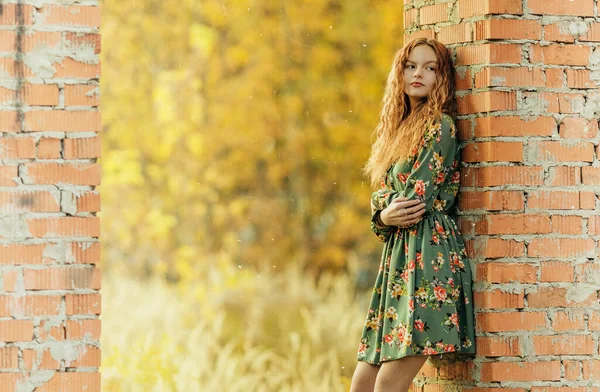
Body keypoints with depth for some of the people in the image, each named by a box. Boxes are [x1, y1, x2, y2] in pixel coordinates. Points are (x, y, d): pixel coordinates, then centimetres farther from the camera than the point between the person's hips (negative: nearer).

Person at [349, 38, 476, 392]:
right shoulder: (398, 128, 21)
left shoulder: (440, 126, -5)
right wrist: (385, 216, -3)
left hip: (429, 253, -9)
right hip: (398, 256, 9)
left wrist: (392, 214, 8)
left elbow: (416, 199, -10)